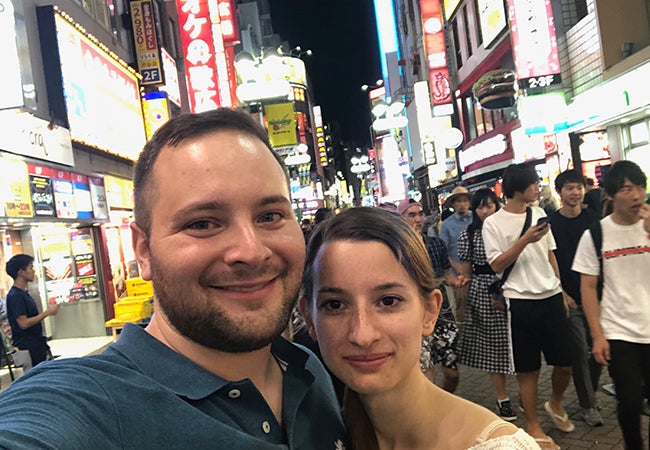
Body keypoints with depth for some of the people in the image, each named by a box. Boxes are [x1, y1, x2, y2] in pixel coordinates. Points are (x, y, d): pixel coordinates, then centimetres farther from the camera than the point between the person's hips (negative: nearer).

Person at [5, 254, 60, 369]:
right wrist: (47, 313, -17)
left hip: (36, 344, 9)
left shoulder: (23, 293, 14)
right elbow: (23, 323, -21)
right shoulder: (15, 296, -15)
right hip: (27, 348, -9)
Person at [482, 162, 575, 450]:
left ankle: (555, 403, 39)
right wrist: (525, 240, -20)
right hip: (521, 301, -5)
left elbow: (550, 255, 16)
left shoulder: (538, 214, 10)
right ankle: (533, 426, 23)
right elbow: (497, 265, -10)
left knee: (566, 362, 10)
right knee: (528, 369, 5)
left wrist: (562, 291, 14)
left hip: (551, 297, 5)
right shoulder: (493, 223, -7)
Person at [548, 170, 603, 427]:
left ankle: (589, 393, 31)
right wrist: (562, 294, -9)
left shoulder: (593, 219, 4)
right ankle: (587, 405, 16)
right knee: (580, 352, 2)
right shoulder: (551, 224, -6)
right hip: (569, 299, -3)